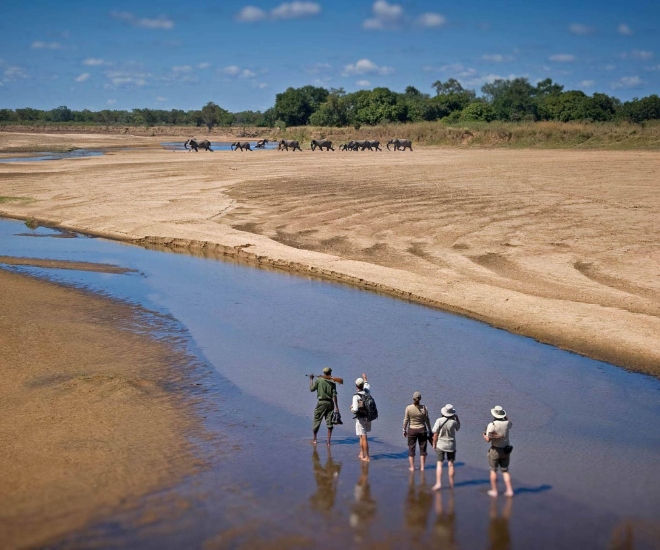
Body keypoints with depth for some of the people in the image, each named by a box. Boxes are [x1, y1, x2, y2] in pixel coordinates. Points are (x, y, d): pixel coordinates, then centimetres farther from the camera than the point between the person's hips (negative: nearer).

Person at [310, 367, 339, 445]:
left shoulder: (318, 380, -5)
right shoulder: (332, 382, -1)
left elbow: (312, 389, 4)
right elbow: (334, 395, -6)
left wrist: (311, 379, 16)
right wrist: (336, 406, -5)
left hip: (321, 403, -1)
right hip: (330, 403, 1)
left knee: (317, 420, 12)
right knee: (329, 423, 5)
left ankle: (314, 439, 20)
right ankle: (328, 441, 2)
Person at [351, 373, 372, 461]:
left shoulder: (356, 396, -21)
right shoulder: (367, 392, -2)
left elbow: (355, 410, -26)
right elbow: (367, 386, 24)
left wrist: (351, 408, -4)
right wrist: (365, 379, 40)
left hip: (361, 418, -7)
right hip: (368, 417, 7)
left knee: (363, 438, -3)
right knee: (362, 437, 21)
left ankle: (367, 457, -1)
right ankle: (362, 454, 23)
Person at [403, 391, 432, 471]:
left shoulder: (408, 408, -13)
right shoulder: (424, 408, -11)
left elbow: (406, 420, -9)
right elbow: (427, 420, -5)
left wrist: (404, 430, 4)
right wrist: (430, 430, 7)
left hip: (412, 430, -1)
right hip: (422, 430, 1)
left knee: (411, 449, 11)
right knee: (422, 448, 14)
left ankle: (412, 467, 14)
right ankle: (422, 466, 16)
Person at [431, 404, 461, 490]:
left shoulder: (439, 421, -15)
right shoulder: (454, 422, -12)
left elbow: (435, 434, -11)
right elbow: (458, 428, 11)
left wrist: (434, 444, 1)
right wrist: (457, 418, 9)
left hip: (440, 445, -1)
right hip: (451, 445, 1)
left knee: (439, 464, 2)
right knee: (450, 464, 10)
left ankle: (438, 483, -8)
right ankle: (451, 483, 17)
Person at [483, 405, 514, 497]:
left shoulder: (491, 425, -18)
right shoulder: (506, 423, -5)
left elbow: (488, 439, -16)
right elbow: (511, 423, 22)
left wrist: (484, 435, 4)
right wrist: (504, 415, 21)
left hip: (495, 450, -4)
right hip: (506, 450, 4)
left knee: (493, 470, 11)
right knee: (505, 471, 13)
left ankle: (494, 491, 13)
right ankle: (509, 490, 5)